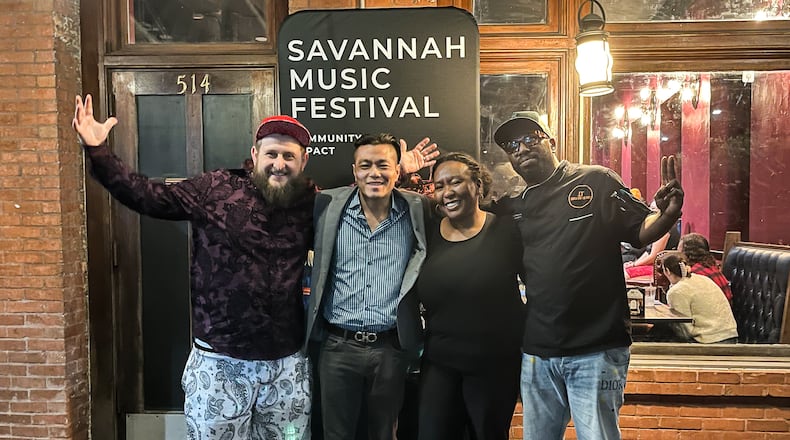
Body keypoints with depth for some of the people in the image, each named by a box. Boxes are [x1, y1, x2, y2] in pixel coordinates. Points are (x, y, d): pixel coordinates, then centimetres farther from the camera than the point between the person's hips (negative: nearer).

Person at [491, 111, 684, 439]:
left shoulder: (597, 182, -2)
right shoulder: (512, 208, 9)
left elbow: (641, 231, -1)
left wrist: (668, 214, -24)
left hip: (596, 352, -4)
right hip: (536, 354, 5)